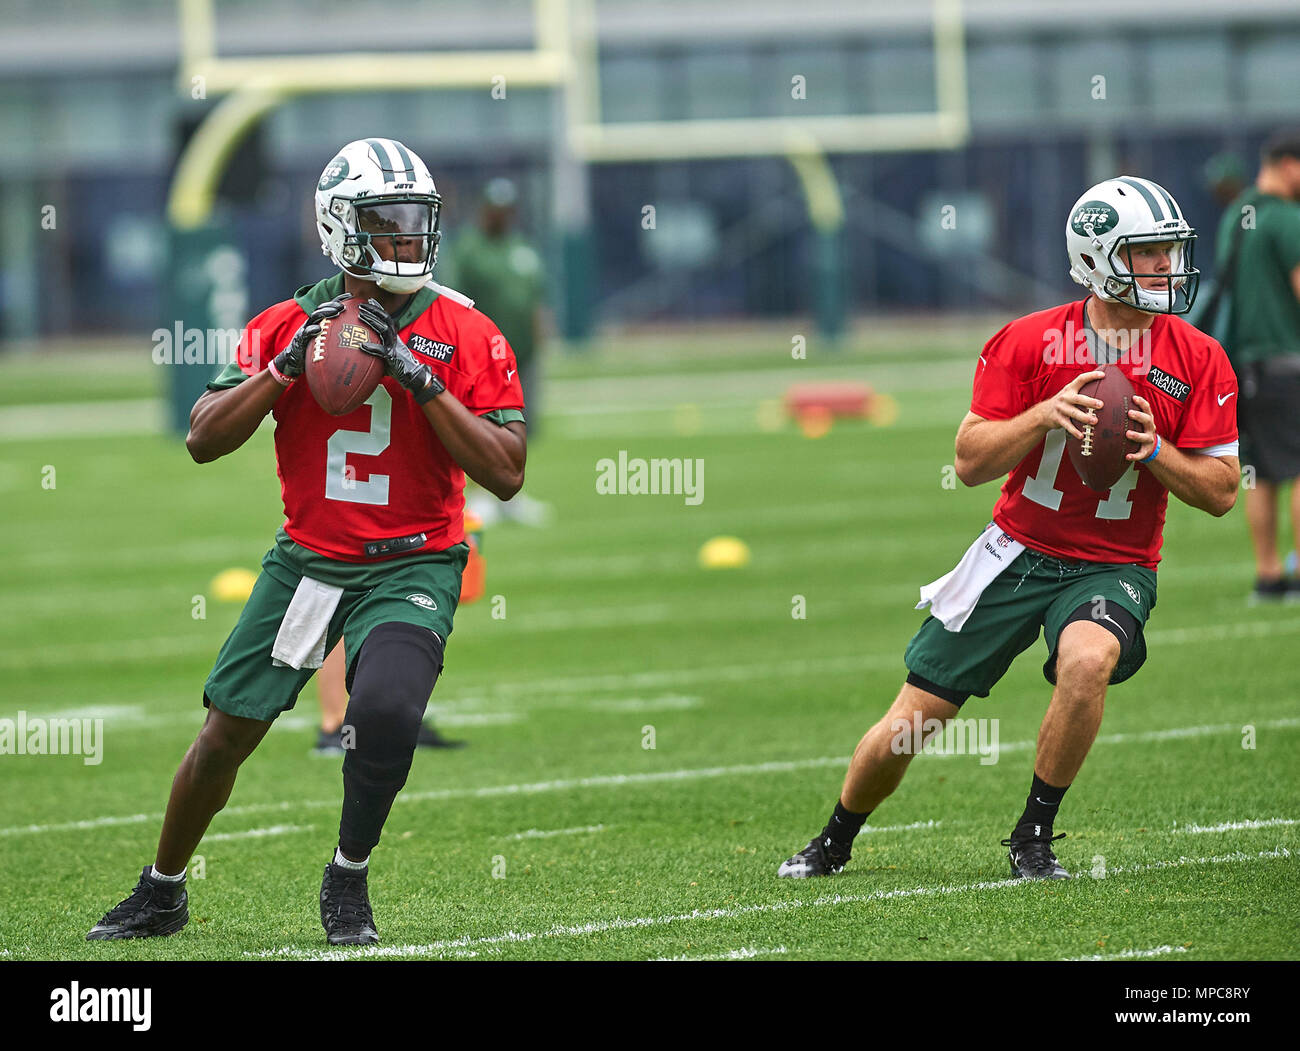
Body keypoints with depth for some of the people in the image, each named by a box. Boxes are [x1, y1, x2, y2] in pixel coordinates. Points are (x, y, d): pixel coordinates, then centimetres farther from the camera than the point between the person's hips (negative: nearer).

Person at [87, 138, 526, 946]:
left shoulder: (466, 336, -6)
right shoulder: (289, 326, 0)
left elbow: (506, 474, -11)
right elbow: (204, 441, -4)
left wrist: (420, 381, -19)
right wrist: (288, 366, -17)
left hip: (411, 567, -2)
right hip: (307, 560, 2)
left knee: (385, 713, -26)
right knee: (228, 733, 5)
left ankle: (348, 883, -1)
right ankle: (161, 892, 28)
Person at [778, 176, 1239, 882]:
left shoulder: (1198, 361, -4)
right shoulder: (1027, 342, -6)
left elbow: (1220, 492, -3)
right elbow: (970, 462, -7)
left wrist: (1152, 450, -20)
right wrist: (1046, 415, -22)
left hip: (1112, 567, 0)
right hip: (1017, 552, 0)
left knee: (1087, 660, -35)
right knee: (907, 730, 1)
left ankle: (1033, 840, -14)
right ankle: (833, 843, 32)